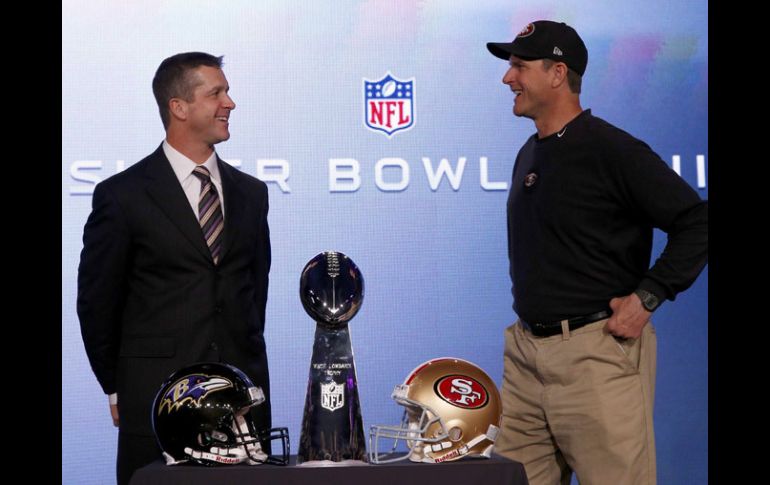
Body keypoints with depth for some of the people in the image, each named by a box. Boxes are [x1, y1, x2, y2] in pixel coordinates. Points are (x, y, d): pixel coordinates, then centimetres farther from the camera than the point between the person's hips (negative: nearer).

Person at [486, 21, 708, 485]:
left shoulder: (612, 150, -11)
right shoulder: (528, 156, 15)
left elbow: (697, 223, -14)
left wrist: (646, 298, -15)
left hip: (596, 352, -8)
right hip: (526, 350, 8)